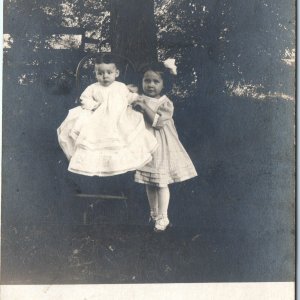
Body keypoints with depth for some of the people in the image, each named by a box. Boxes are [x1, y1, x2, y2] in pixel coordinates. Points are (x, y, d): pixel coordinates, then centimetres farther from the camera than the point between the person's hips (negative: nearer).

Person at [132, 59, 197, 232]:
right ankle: (154, 213, 30)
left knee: (161, 183, -2)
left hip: (161, 146, -5)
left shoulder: (166, 103, -12)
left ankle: (163, 218, 9)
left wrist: (145, 107, -24)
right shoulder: (141, 100, 4)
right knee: (149, 184, 14)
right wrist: (135, 107, -5)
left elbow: (158, 122, -23)